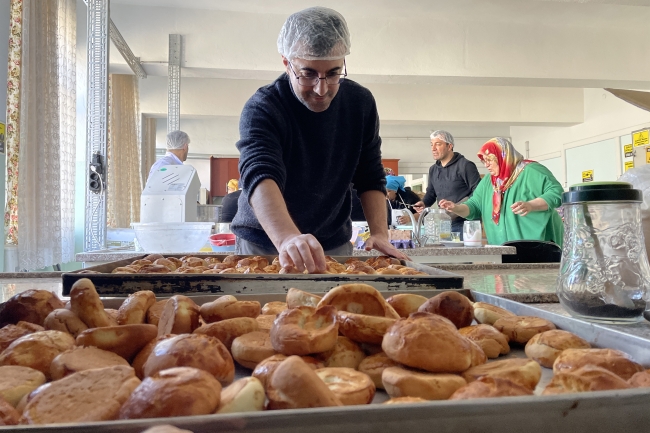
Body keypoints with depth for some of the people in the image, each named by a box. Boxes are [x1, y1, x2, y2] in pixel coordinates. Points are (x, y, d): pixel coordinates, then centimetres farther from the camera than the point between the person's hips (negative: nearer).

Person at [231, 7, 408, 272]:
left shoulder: (361, 103, -7)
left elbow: (370, 178, -1)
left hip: (335, 243, 4)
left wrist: (379, 233, -16)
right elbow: (259, 176, -37)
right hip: (263, 243, -3)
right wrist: (288, 239, -54)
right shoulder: (261, 108, -21)